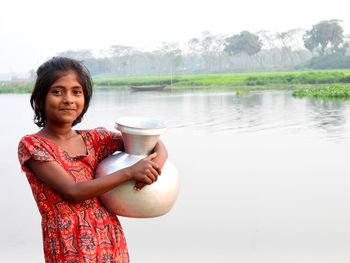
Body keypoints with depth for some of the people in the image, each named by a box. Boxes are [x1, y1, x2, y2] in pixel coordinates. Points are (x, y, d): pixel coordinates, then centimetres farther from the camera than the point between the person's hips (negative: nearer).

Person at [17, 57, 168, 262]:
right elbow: (72, 192, -18)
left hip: (112, 244, 4)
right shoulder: (32, 145, -9)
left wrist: (154, 167, -13)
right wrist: (130, 172, -20)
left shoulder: (94, 139, 4)